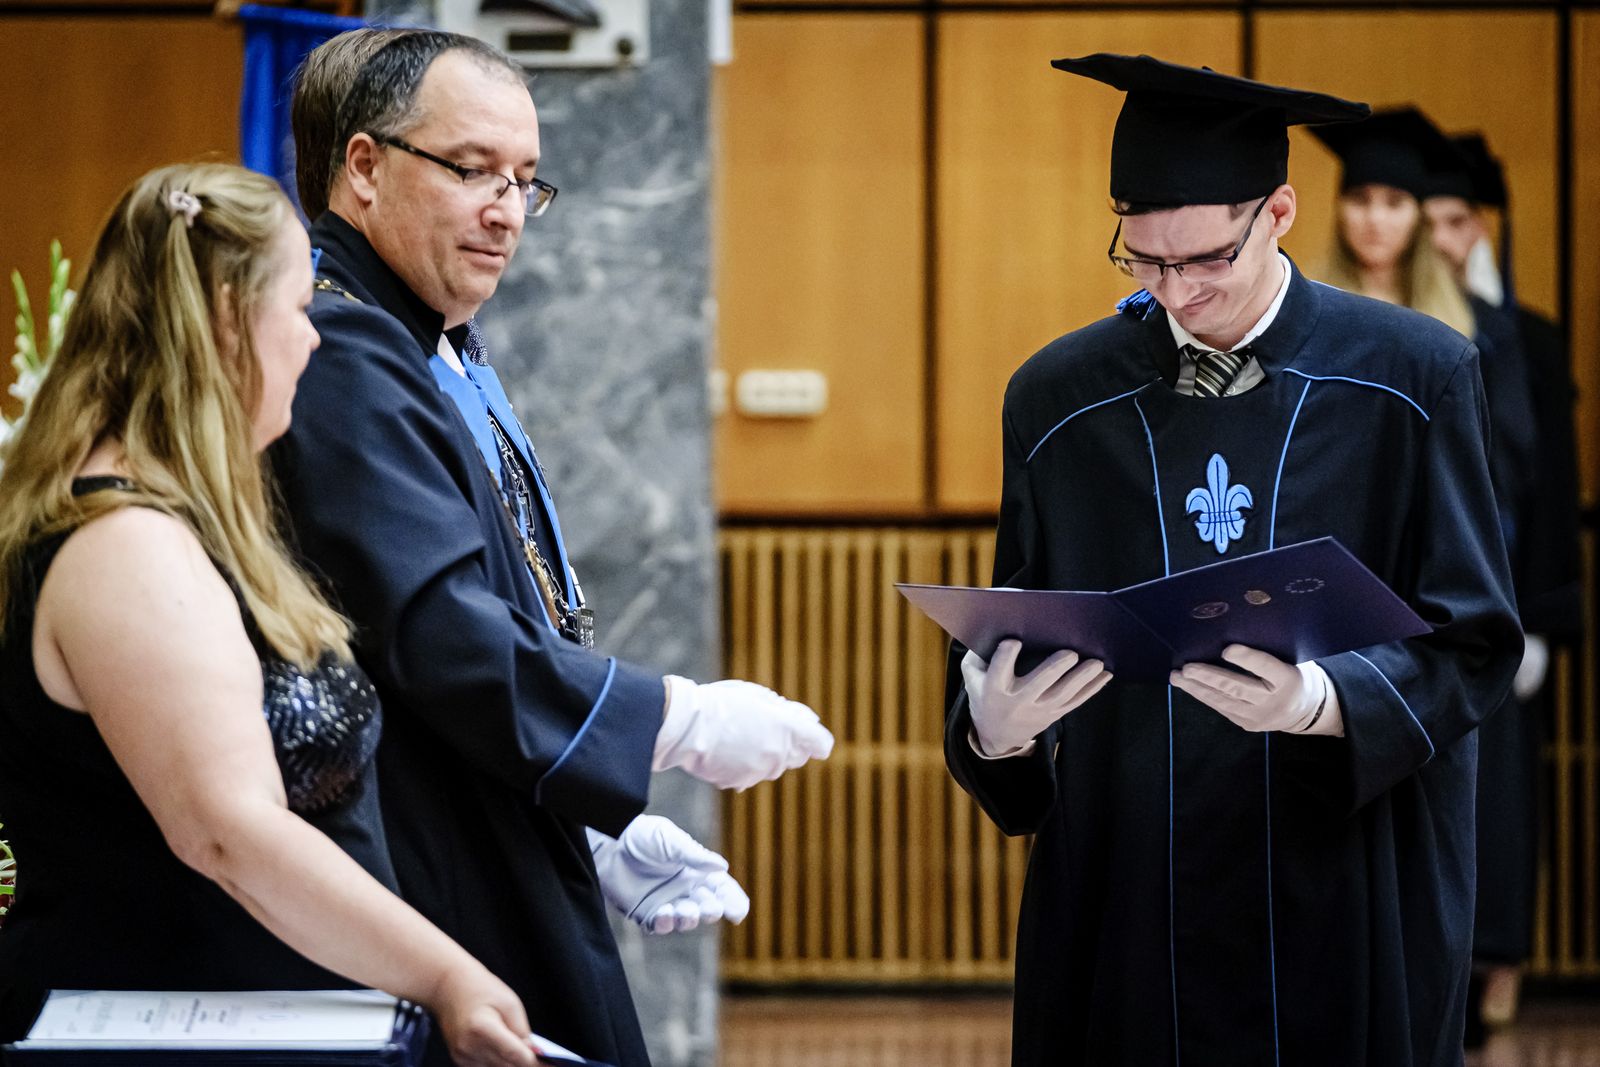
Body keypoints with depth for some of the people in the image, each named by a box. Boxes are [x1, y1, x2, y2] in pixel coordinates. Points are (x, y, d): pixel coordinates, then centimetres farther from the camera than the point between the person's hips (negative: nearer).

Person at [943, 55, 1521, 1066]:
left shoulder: (1414, 380, -3)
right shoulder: (1057, 401, 4)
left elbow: (1473, 643, -6)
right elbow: (1009, 653, 5)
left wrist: (1321, 702, -24)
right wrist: (995, 726, -19)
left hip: (1350, 906, -2)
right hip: (1123, 900, 2)